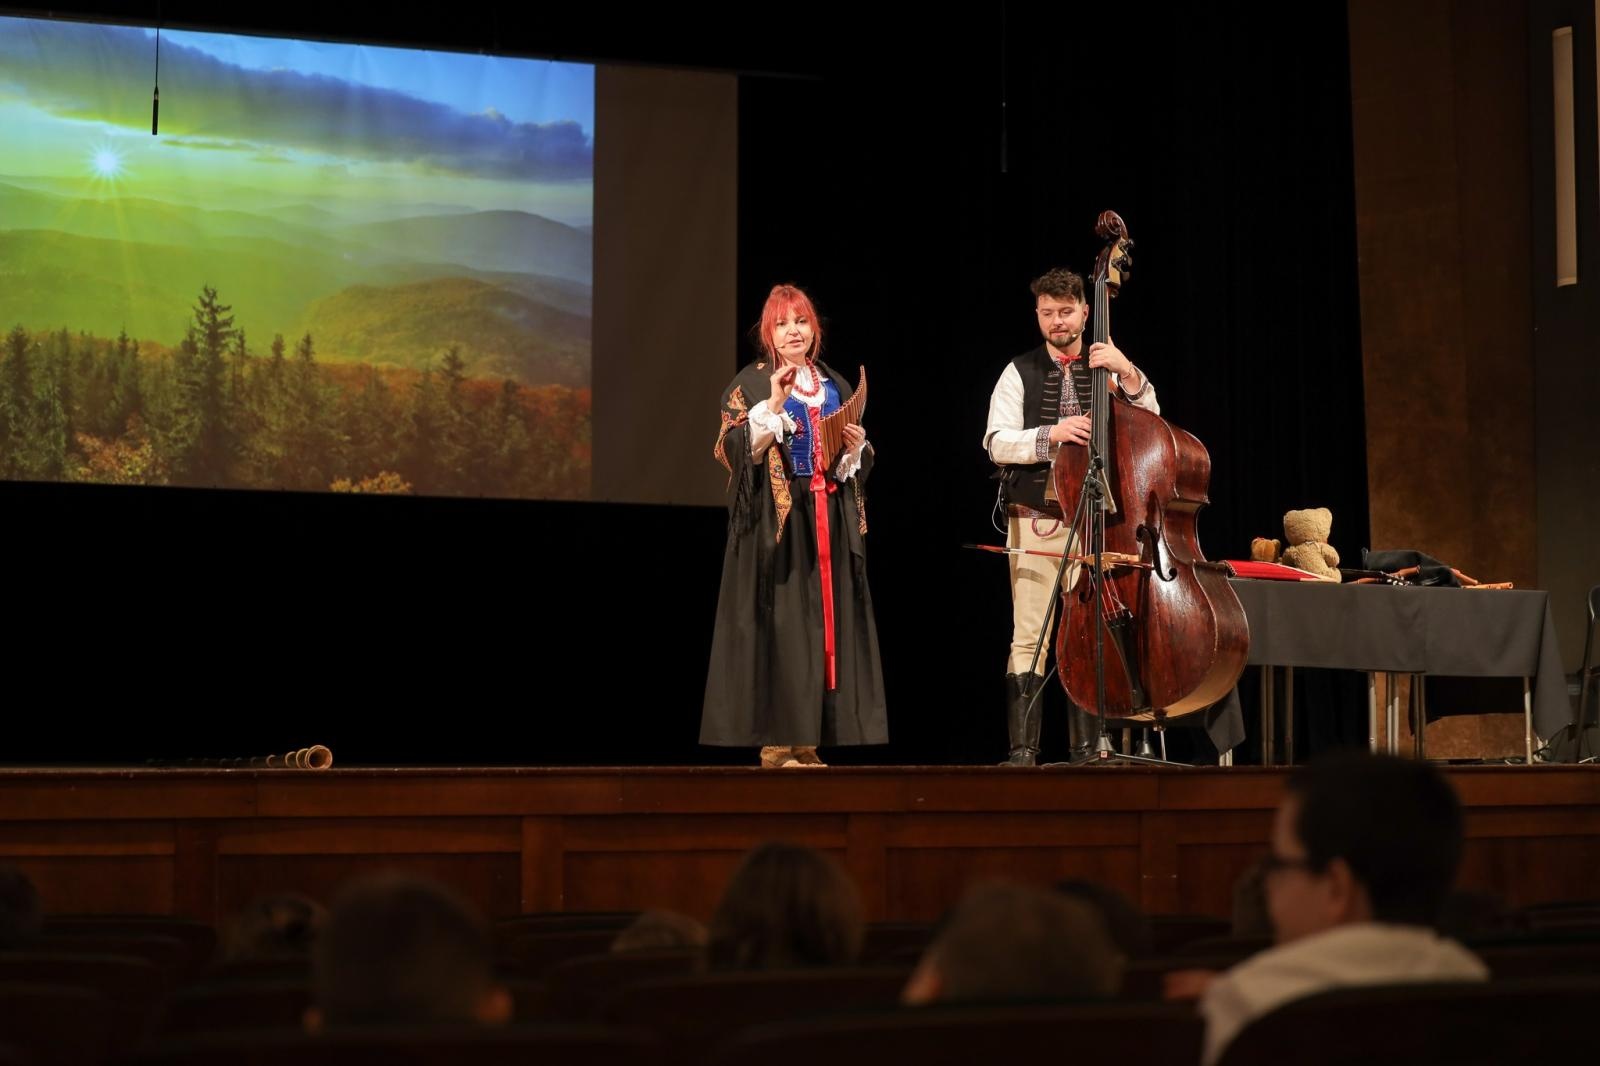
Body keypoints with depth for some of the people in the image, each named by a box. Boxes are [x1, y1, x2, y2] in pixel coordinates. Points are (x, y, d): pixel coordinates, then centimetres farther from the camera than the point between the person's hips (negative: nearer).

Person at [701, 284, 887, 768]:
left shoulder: (836, 387, 16)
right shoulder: (751, 384, 2)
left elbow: (856, 466, 19)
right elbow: (733, 450, -10)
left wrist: (857, 447, -3)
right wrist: (773, 405, -18)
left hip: (828, 521, 5)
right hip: (775, 521, -5)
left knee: (824, 621, 2)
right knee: (779, 623, -10)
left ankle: (808, 740, 6)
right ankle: (775, 740, -6)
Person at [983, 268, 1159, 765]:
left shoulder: (1107, 370, 12)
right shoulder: (1020, 373, 5)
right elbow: (997, 443, -4)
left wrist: (1129, 374, -13)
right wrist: (1051, 435, -19)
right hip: (1036, 518, -2)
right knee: (1030, 636, -5)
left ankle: (1087, 746, 6)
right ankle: (1023, 748, -5)